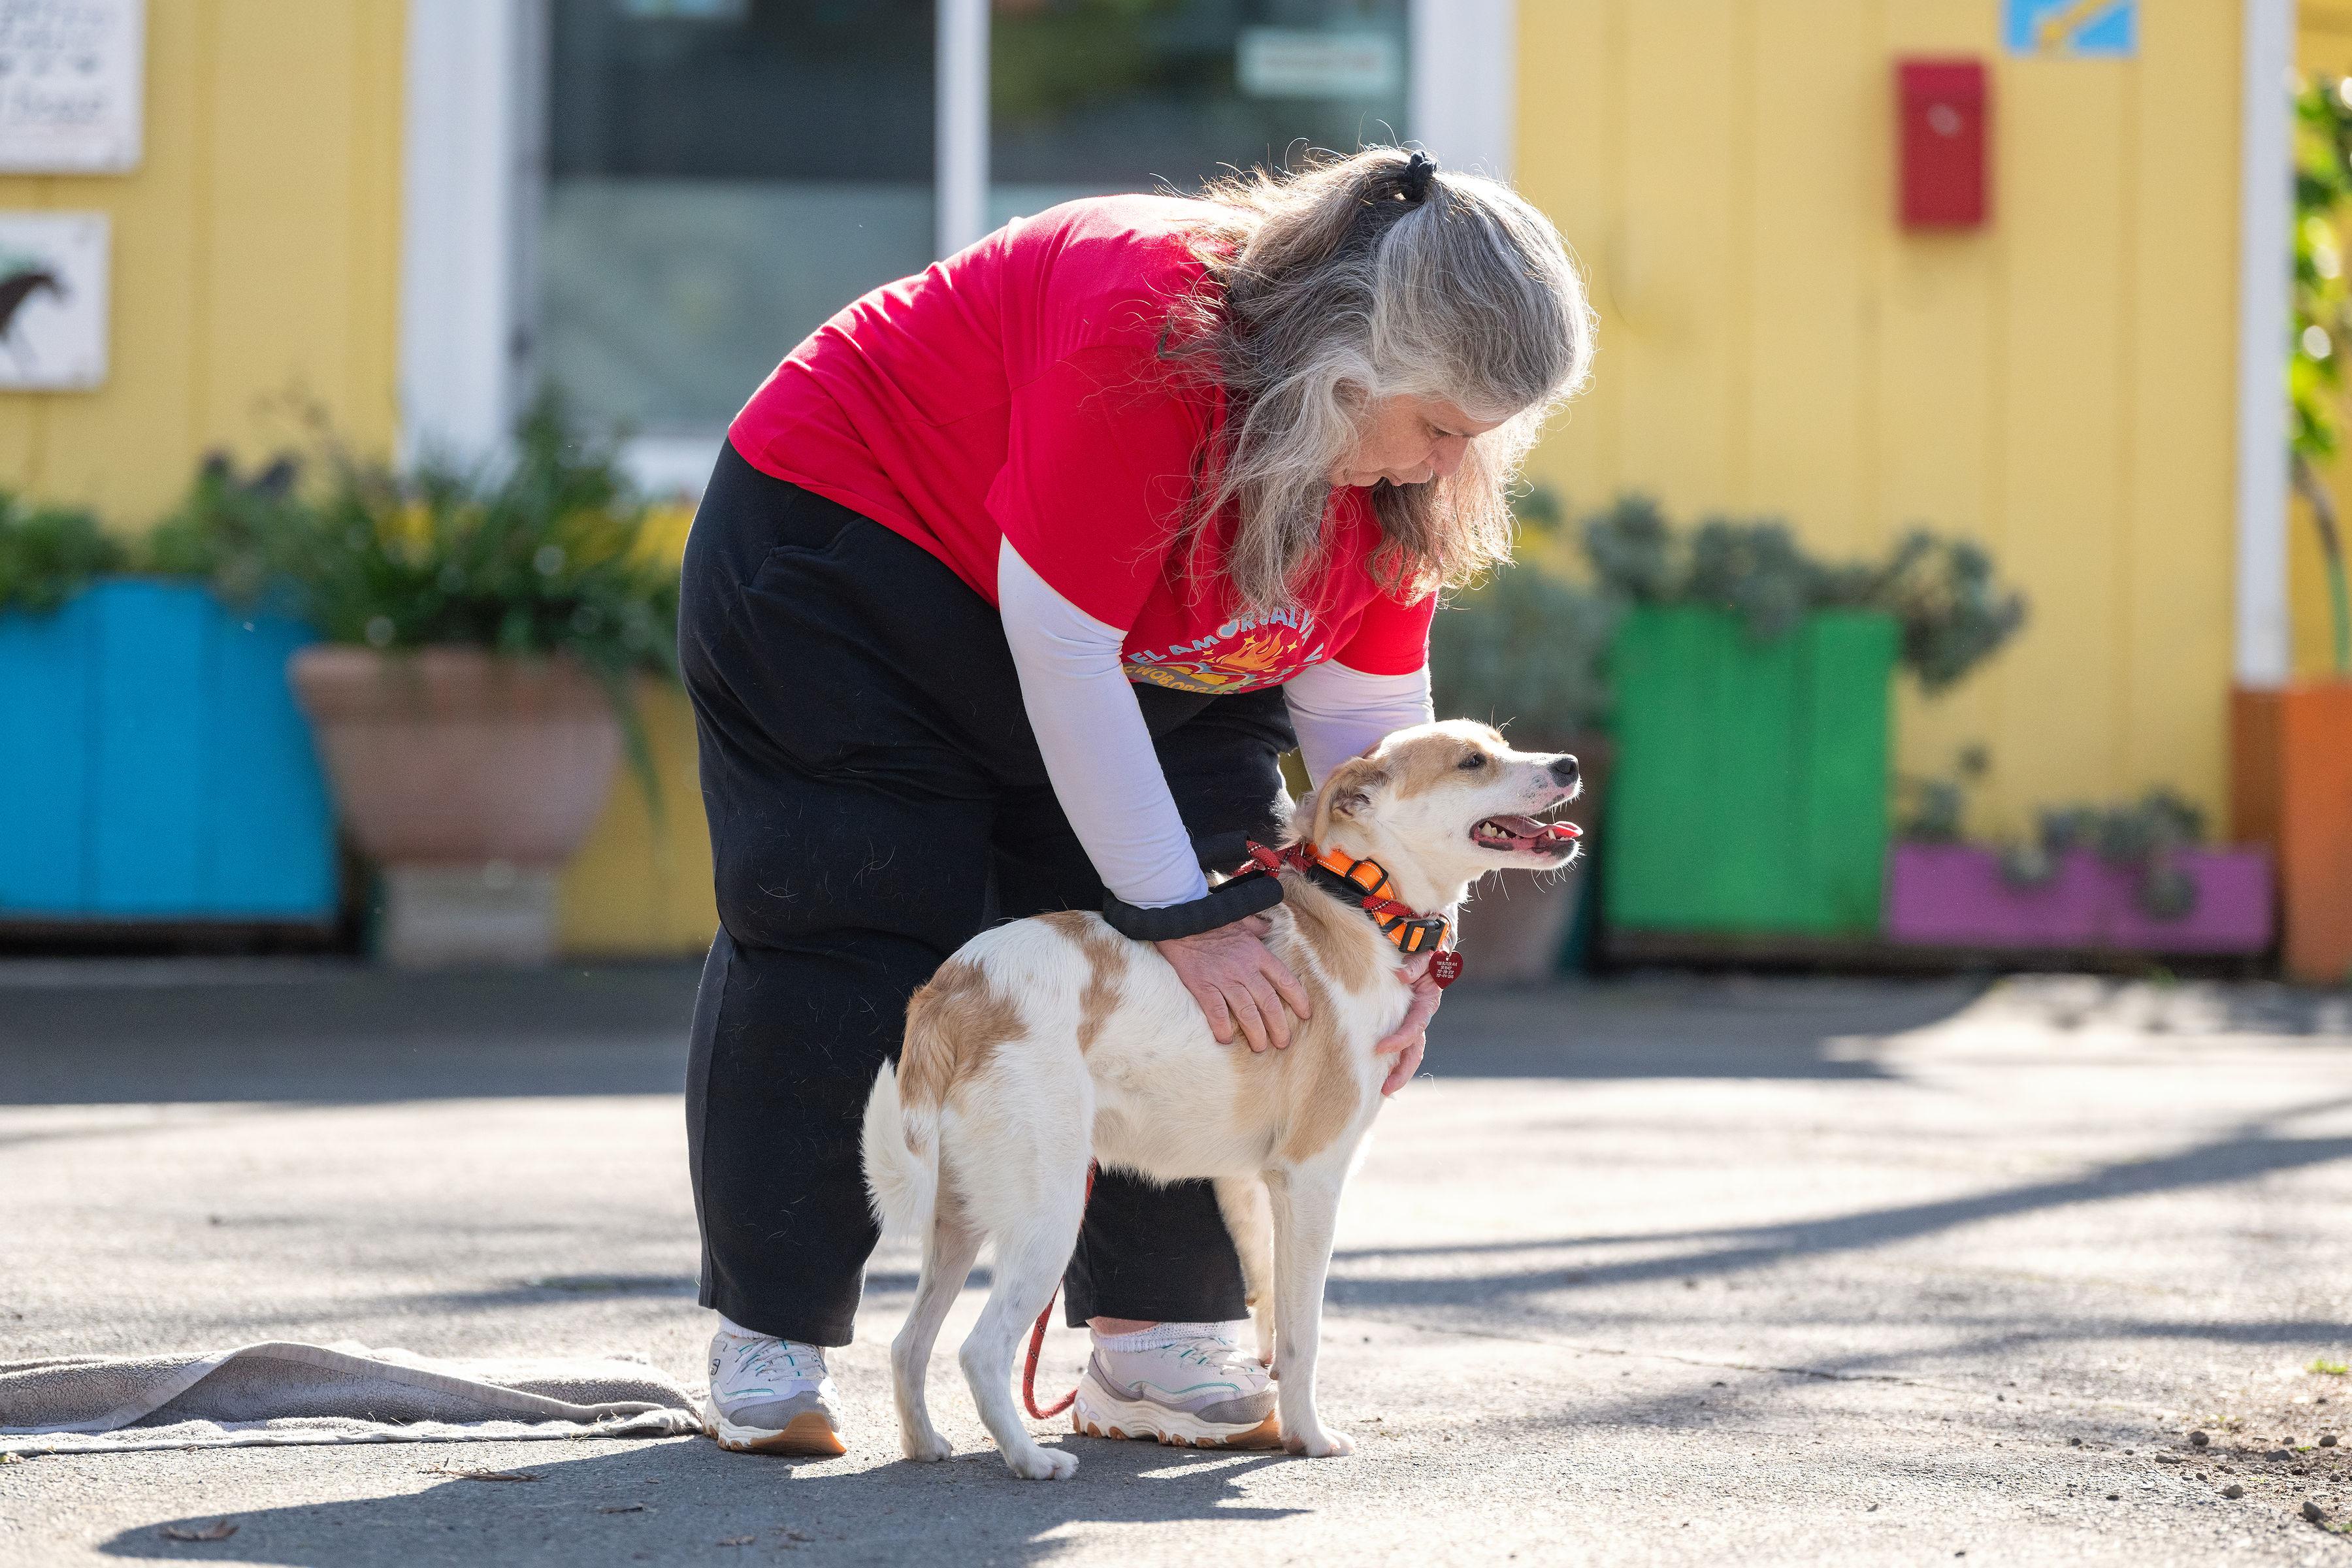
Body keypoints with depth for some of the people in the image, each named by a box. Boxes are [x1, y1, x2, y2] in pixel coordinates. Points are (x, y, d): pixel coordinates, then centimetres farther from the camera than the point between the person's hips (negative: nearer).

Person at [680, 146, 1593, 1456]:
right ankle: (768, 1339, -3)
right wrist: (1176, 915, -31)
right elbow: (1059, 649, -35)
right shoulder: (1146, 331, -39)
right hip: (847, 545, -7)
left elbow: (1368, 705, -6)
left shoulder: (1412, 452, -15)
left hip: (1134, 642, 7)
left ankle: (1158, 1335, -4)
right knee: (848, 934, -12)